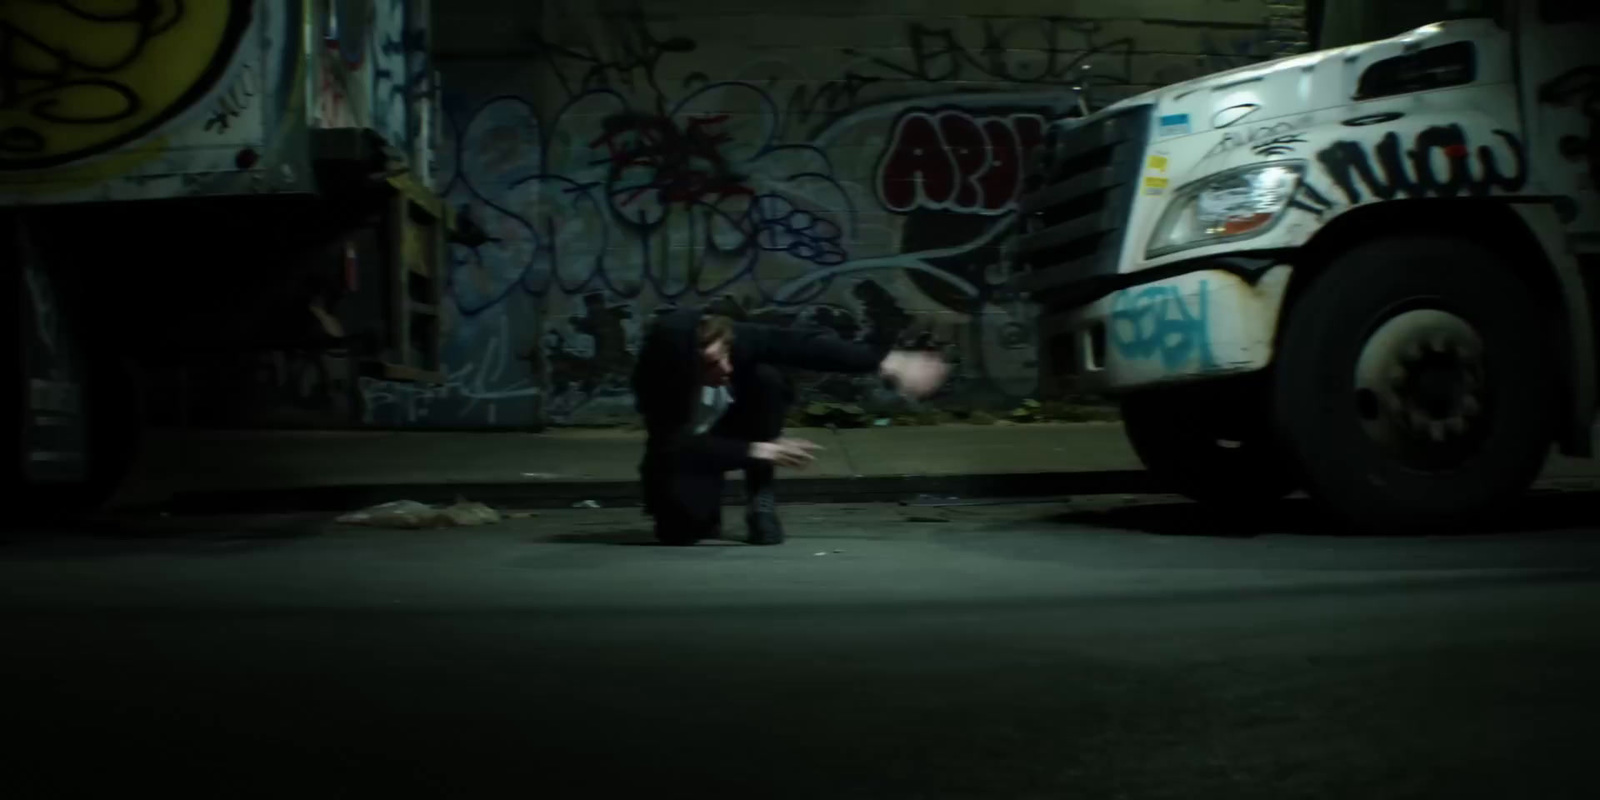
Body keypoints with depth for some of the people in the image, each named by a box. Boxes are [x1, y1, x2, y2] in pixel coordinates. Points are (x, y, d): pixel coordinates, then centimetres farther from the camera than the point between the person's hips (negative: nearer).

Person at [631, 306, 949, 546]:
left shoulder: (737, 340, -29)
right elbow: (682, 449, -37)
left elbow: (807, 344, -31)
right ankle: (700, 510, 12)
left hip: (730, 428, 3)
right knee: (680, 529, -29)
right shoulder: (657, 383, -34)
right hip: (686, 452, -3)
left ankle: (761, 501, -12)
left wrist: (888, 362, -39)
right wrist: (756, 451, -43)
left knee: (767, 378, -28)